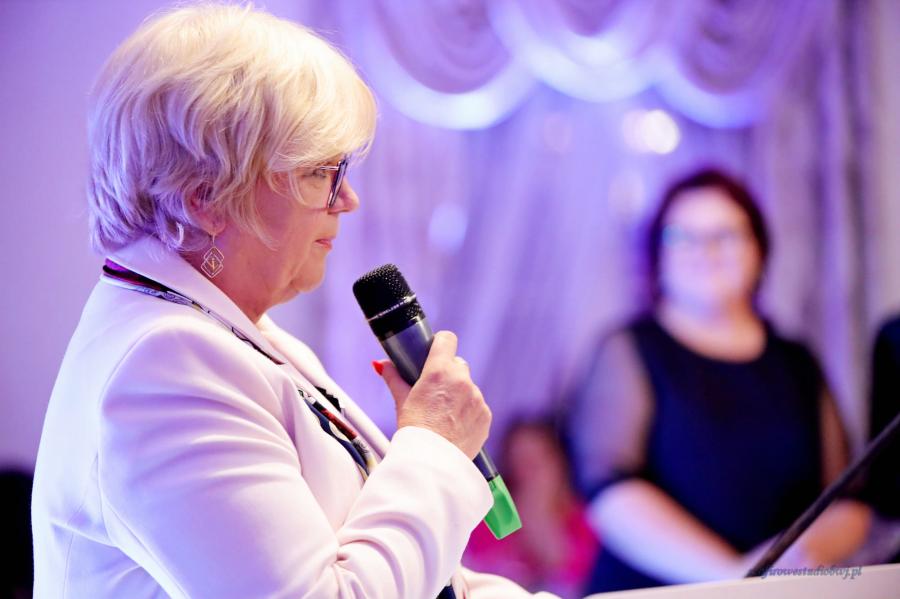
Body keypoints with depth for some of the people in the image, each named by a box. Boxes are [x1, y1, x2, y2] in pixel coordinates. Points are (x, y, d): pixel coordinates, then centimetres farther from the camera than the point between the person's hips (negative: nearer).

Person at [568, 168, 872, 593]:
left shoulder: (797, 366, 14)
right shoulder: (628, 351, 3)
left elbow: (850, 502, 13)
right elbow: (610, 489, -9)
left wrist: (810, 550, -10)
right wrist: (731, 573, -17)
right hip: (649, 595, -3)